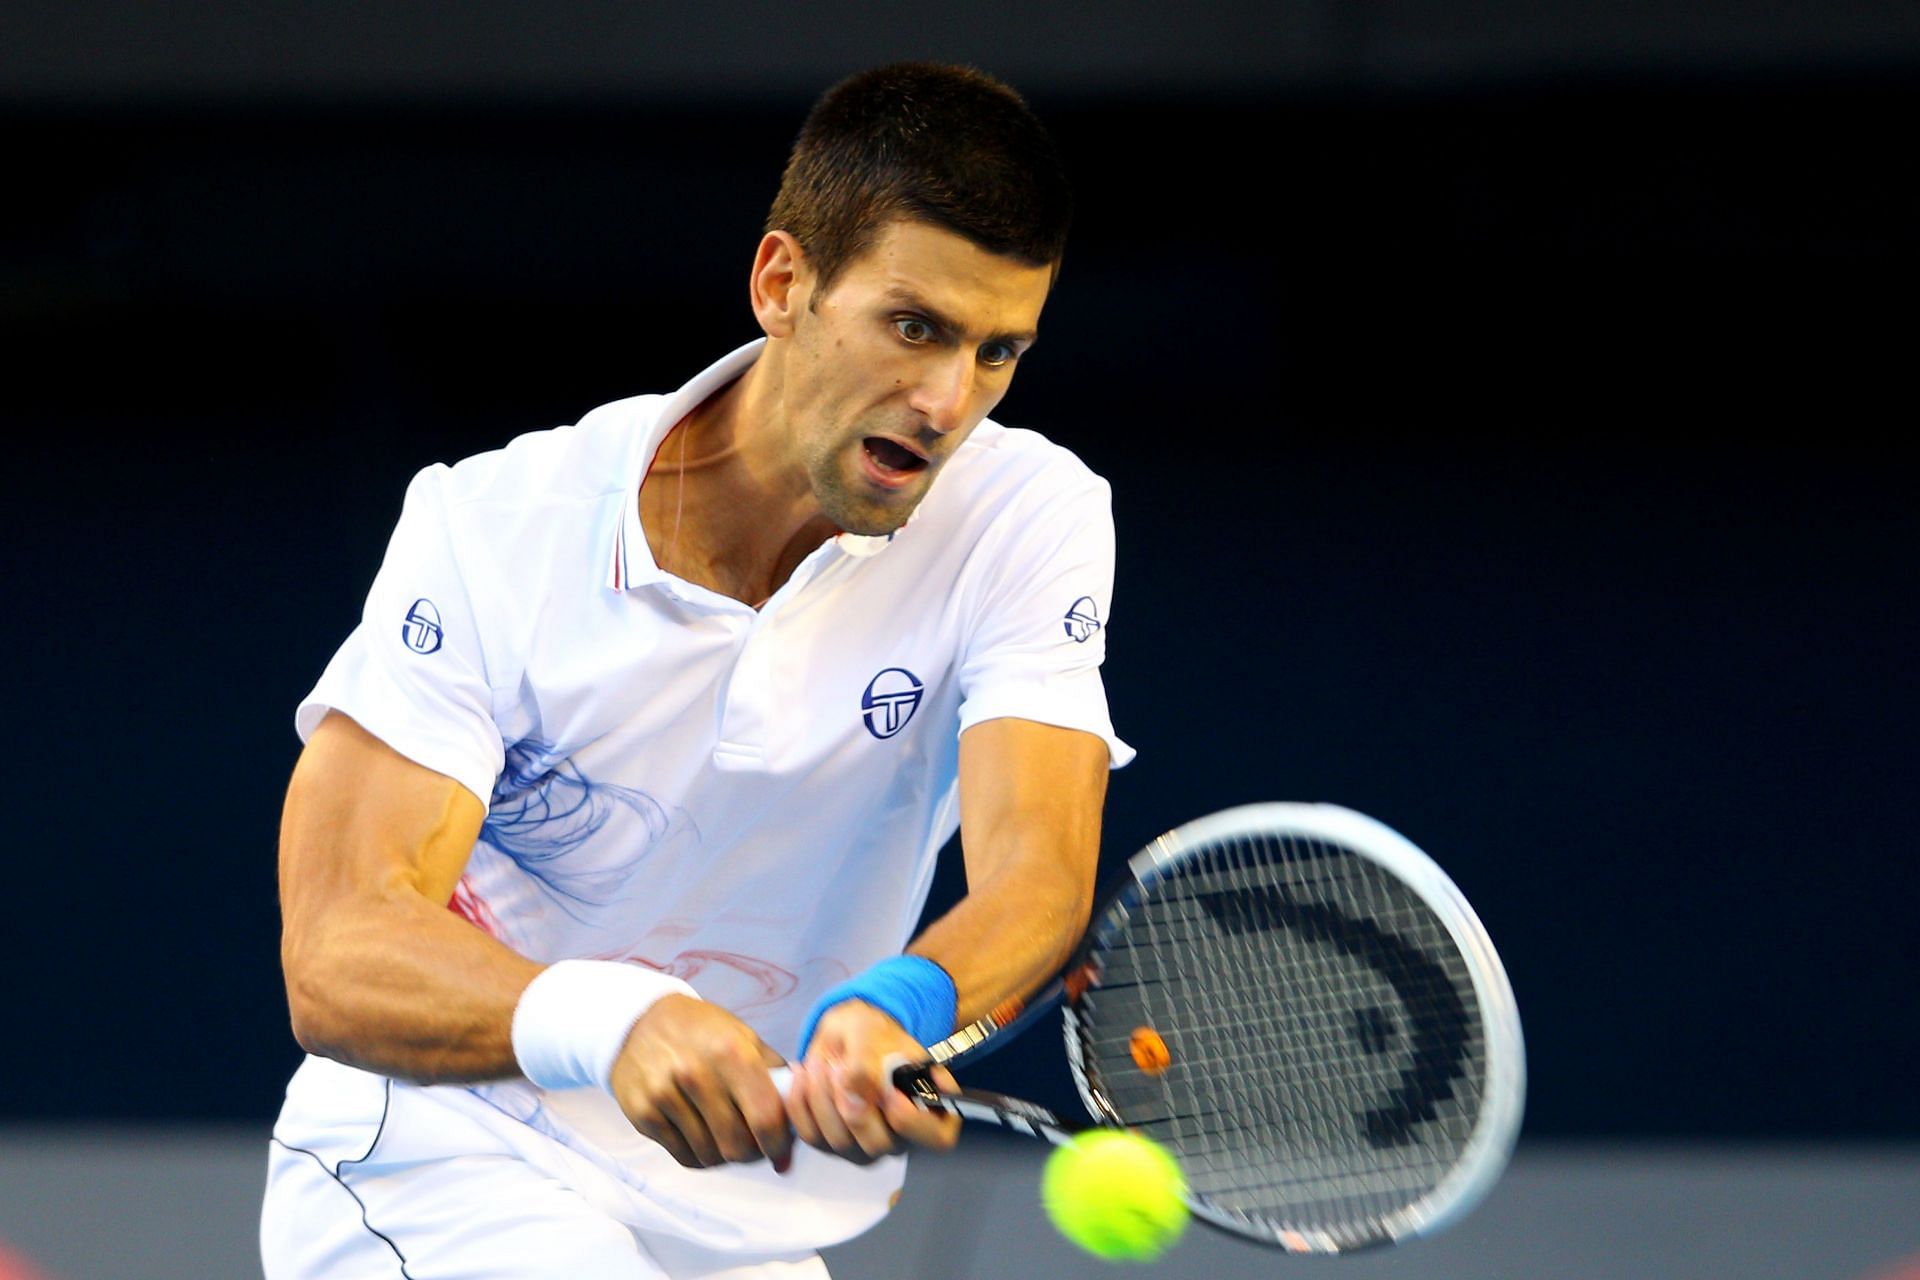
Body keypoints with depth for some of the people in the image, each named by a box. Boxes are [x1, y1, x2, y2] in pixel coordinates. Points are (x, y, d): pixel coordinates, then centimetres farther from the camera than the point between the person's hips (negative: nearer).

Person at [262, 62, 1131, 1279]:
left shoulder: (1033, 519, -9)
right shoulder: (495, 527, -15)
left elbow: (1038, 867, -25)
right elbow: (337, 952, -23)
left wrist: (894, 1009, -48)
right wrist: (609, 1020, -44)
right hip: (426, 1171, -4)